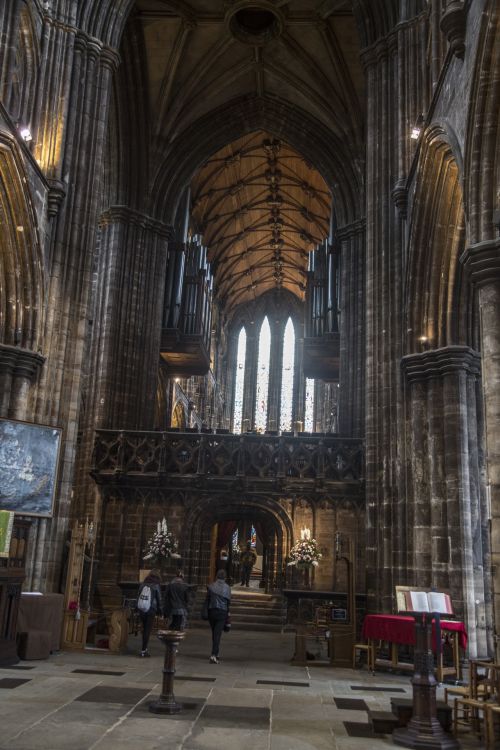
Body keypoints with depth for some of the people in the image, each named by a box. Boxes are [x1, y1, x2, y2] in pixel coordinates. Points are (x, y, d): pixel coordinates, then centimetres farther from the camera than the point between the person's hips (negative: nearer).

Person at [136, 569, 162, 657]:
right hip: (151, 611, -4)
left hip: (141, 610, 4)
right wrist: (159, 610, 11)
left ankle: (145, 648, 25)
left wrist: (138, 609, 16)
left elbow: (138, 597, 4)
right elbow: (159, 599, -6)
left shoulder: (142, 585, -3)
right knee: (148, 630, 4)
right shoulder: (156, 586, -12)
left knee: (144, 629, 19)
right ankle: (143, 650, 2)